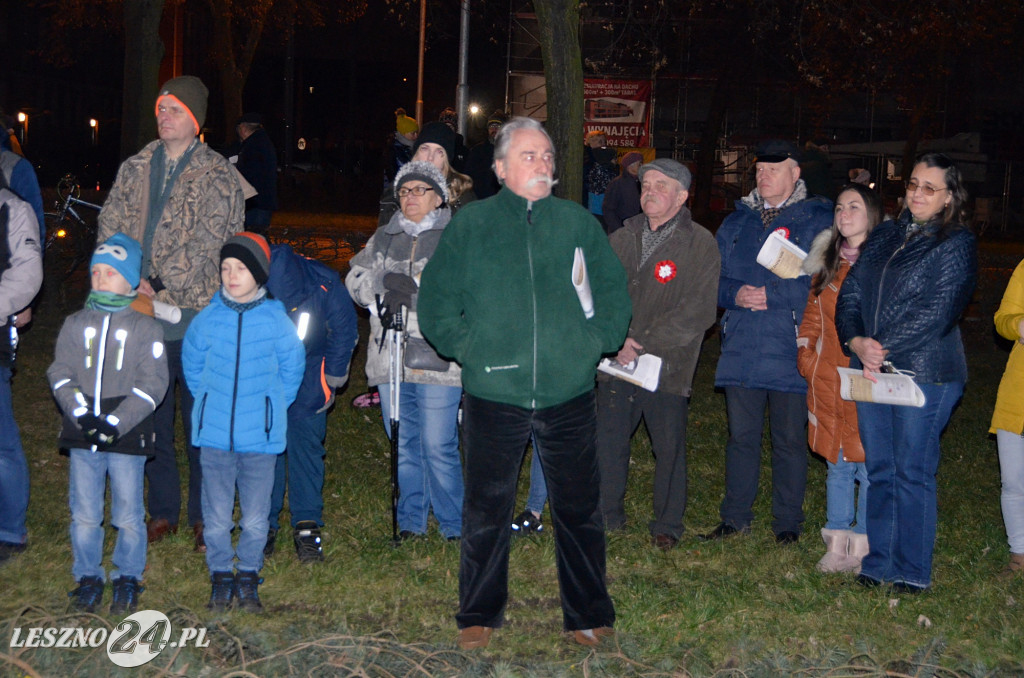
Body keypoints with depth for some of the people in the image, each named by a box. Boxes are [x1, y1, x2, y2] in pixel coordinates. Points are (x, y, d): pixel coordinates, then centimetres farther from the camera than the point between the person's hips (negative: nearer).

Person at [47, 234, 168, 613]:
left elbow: (152, 384, -5)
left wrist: (116, 422, -15)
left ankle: (127, 578, 19)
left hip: (126, 437, -2)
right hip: (82, 437, 3)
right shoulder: (76, 324, 10)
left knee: (128, 514, 3)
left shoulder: (146, 328, 1)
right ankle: (88, 577, 23)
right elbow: (61, 373, 4)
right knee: (84, 513, 8)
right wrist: (80, 413, -13)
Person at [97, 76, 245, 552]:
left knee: (201, 420, 2)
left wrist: (165, 291, -15)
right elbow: (110, 228, 6)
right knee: (150, 415, 10)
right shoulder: (134, 169, 13)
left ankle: (204, 516, 14)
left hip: (195, 315, -4)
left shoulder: (217, 176, -1)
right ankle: (162, 510, 23)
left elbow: (208, 247, -10)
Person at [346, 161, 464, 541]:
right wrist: (384, 288, -8)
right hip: (390, 357, 5)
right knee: (403, 445, 11)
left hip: (438, 357, -5)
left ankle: (453, 527, 8)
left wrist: (415, 286, -15)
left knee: (439, 446, -6)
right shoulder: (384, 238, 20)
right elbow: (356, 278, 11)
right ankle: (411, 522, 23)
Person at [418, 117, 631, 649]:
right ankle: (479, 614, 25)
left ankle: (588, 615, 24)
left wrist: (596, 341, 4)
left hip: (569, 396, 1)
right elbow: (435, 304, 7)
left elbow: (614, 293, 15)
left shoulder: (577, 222, 7)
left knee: (578, 510, 10)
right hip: (493, 398, -1)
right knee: (486, 511, 9)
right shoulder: (469, 225, 4)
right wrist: (467, 346, -1)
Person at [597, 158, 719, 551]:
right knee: (609, 442, 11)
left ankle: (667, 525, 22)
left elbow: (699, 312, -13)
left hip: (667, 367, -4)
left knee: (668, 448, 6)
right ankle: (607, 516, 28)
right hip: (616, 361, 4)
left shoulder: (700, 245, -5)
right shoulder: (622, 239, 11)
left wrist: (644, 344, -17)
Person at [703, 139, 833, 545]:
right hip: (741, 348, 4)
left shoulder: (819, 220, 0)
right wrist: (735, 293, -7)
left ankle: (787, 522, 19)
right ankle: (736, 517, 22)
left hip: (790, 350, -4)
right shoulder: (737, 221, 15)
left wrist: (770, 293, -15)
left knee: (789, 439, 5)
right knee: (741, 435, 11)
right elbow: (713, 277, 15)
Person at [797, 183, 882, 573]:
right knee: (837, 464, 11)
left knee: (870, 465, -1)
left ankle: (862, 547, 10)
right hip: (828, 380, 5)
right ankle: (836, 544, 18)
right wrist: (806, 355, 8)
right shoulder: (827, 262, 13)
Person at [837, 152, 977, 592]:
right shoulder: (884, 237, 16)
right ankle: (877, 563, 20)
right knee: (879, 470, 10)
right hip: (872, 372, 6)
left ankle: (912, 572, 10)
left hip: (925, 373, -6)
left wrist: (884, 350, -15)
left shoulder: (956, 244, -3)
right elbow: (850, 293, 11)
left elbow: (938, 311, -13)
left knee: (913, 472, -1)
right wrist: (856, 342, -7)